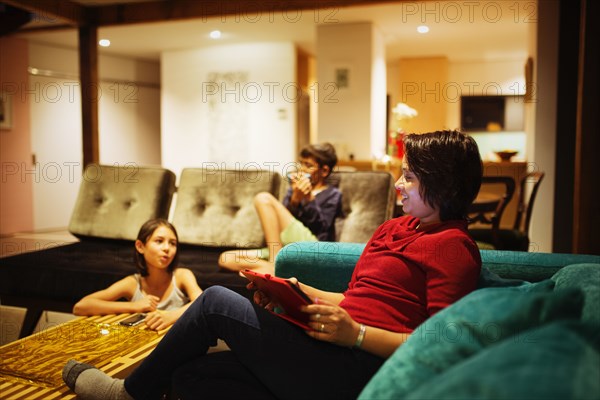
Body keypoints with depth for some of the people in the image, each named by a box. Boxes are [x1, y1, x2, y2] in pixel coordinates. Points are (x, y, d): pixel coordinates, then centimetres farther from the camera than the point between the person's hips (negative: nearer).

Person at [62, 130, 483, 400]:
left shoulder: (452, 246, -8)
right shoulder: (393, 228, 19)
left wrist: (355, 333, -22)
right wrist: (300, 293, 5)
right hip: (337, 354, 8)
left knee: (217, 301, -6)